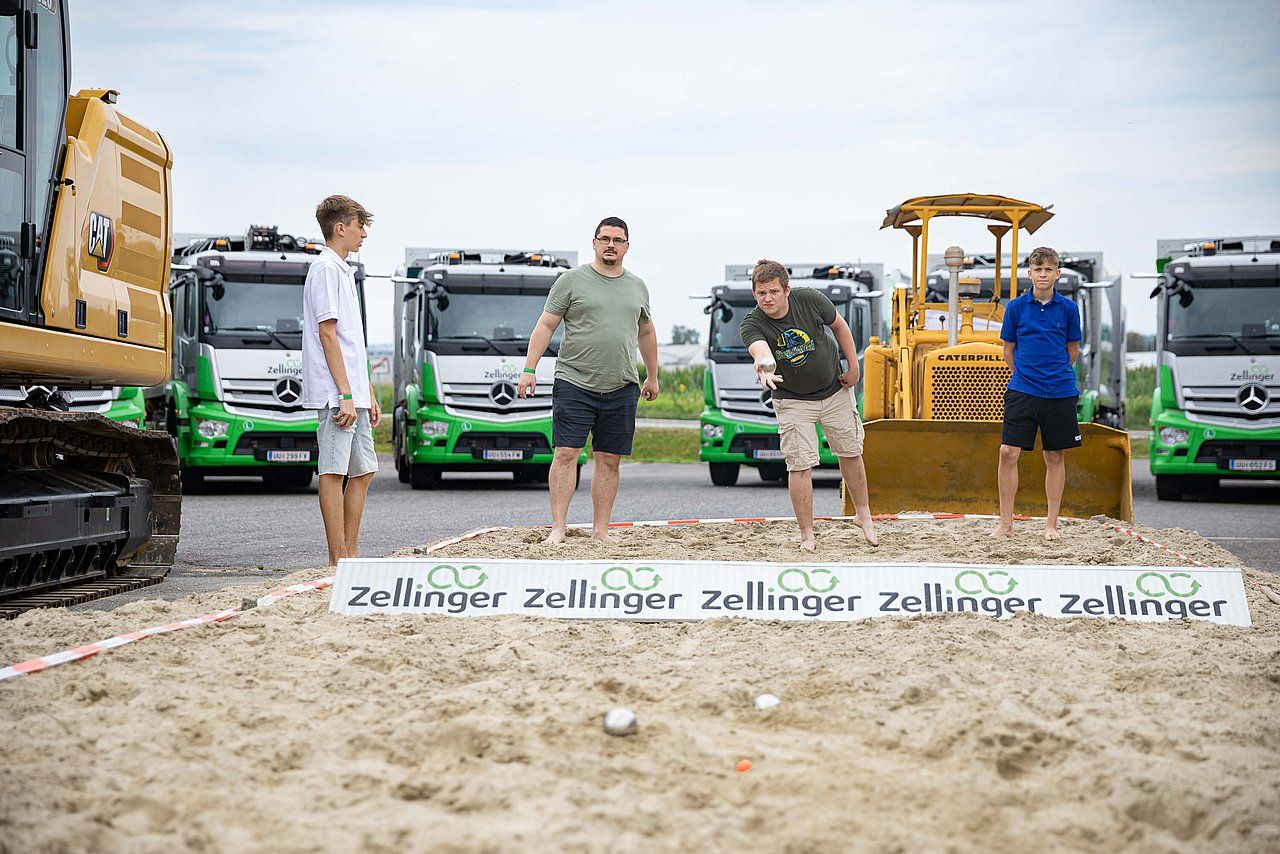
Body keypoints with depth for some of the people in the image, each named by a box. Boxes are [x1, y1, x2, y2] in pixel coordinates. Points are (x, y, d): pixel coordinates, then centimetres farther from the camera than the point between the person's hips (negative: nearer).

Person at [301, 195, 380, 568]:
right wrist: (345, 394, -19)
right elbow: (327, 334, -16)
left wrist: (367, 394, 21)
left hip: (352, 393, 10)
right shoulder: (325, 268, -9)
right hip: (335, 393, -10)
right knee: (334, 470, -7)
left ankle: (350, 554, 17)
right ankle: (338, 559, -5)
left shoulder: (343, 271, 21)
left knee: (362, 470, 12)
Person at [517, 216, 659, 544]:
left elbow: (646, 332, 27)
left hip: (621, 389, 4)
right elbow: (545, 326, 0)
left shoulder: (637, 286, 15)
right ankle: (558, 527, -7)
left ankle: (600, 530, 10)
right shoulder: (572, 280, 1)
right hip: (574, 384, -4)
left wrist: (652, 376, 28)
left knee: (609, 461, 5)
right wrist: (529, 370, -8)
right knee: (566, 453, -9)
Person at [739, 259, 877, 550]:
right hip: (793, 400, -2)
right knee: (800, 466, -9)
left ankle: (864, 515, 33)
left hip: (835, 390, 2)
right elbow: (760, 349, -47)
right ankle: (807, 535, 2)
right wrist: (764, 366, -70)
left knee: (850, 453, 13)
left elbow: (839, 325, -1)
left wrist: (854, 368, -3)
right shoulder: (752, 324, -25)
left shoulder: (810, 300, -19)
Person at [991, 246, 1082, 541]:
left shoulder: (1068, 308, 1)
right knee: (1008, 452, -9)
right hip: (1022, 391, -1)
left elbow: (1072, 350, 13)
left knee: (1055, 457, 6)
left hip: (1060, 392, 1)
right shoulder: (1015, 307, 1)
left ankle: (1051, 524, 15)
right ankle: (1006, 523, 1)